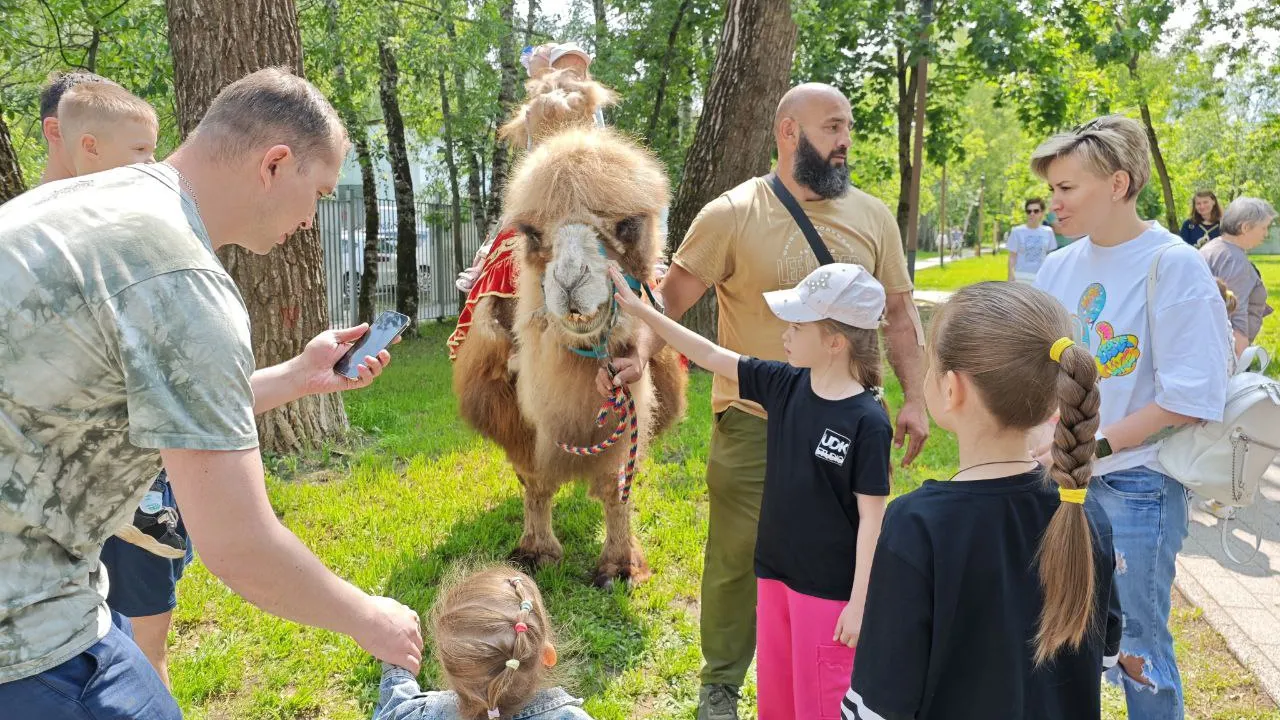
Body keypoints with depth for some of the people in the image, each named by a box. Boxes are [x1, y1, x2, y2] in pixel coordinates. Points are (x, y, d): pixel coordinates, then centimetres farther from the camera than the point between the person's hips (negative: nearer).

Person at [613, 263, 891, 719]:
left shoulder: (868, 422, -19)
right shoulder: (783, 385, -3)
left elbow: (872, 518, -15)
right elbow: (709, 355, 1)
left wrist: (859, 602, -13)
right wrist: (639, 310, -1)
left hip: (829, 591, -6)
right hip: (774, 574, 6)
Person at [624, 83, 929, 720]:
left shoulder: (872, 217, 5)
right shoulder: (732, 215, -7)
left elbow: (899, 313, 10)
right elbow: (673, 297, -8)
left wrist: (914, 399, 3)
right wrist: (641, 354, -26)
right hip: (753, 423, -3)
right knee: (737, 556, 6)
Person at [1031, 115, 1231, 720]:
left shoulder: (1174, 266, -13)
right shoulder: (1058, 268, 4)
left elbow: (1190, 398, -15)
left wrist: (1093, 445, -16)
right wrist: (1041, 443, -4)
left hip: (1136, 483, -5)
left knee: (1137, 643, 5)